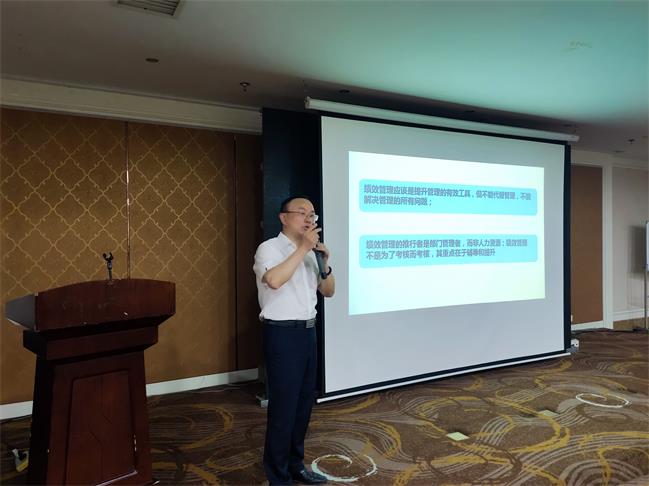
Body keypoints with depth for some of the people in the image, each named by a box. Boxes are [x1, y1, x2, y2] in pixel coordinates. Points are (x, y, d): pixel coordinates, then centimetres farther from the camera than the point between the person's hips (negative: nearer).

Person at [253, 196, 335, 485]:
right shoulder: (269, 248, -9)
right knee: (283, 405, 0)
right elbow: (274, 280, -29)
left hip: (307, 331, 8)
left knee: (304, 401, 15)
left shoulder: (309, 253, 12)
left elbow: (328, 292, 15)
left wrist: (325, 262, -1)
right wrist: (303, 248, -22)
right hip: (283, 333, -7)